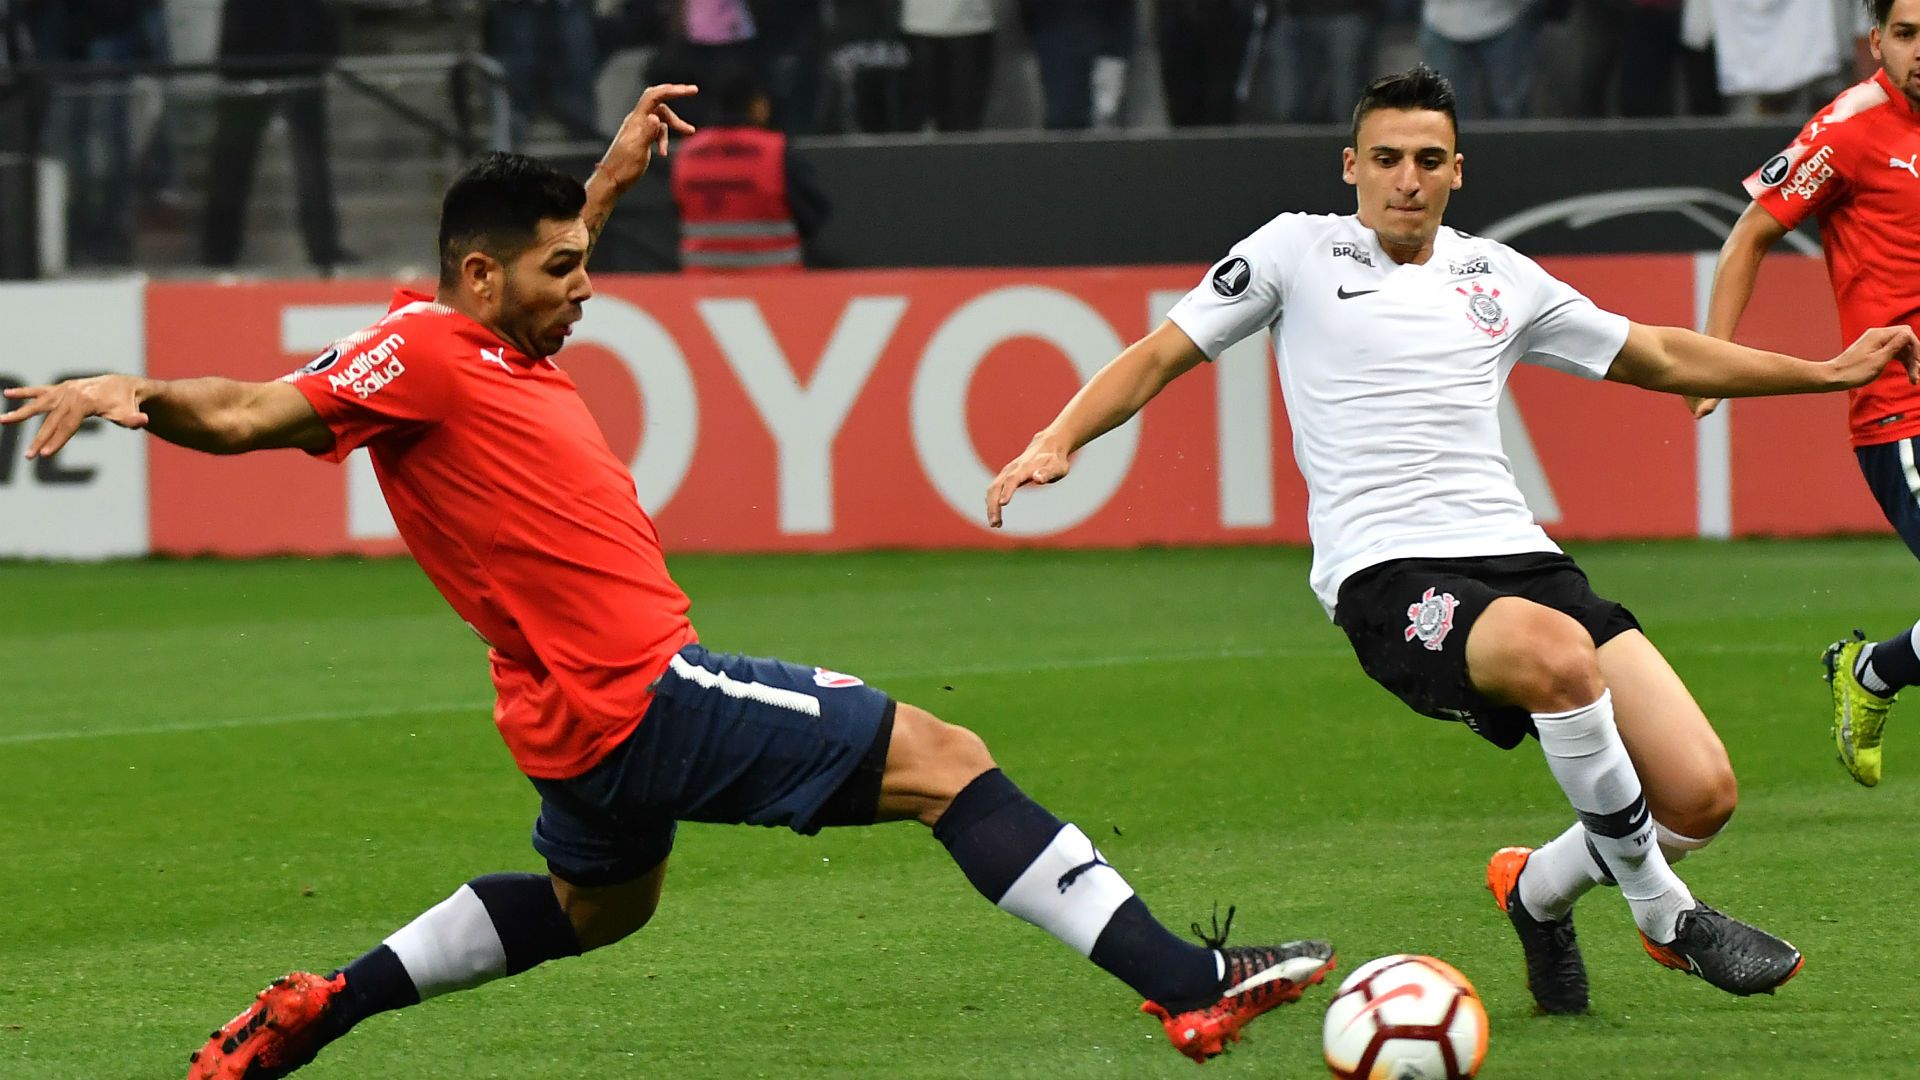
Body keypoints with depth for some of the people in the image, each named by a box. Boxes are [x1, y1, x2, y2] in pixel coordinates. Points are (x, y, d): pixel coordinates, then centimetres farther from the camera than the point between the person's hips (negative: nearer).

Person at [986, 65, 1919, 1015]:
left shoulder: (1497, 276, 21)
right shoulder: (1298, 251, 10)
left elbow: (1662, 358, 30)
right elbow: (1160, 356, 10)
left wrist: (1830, 372, 29)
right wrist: (1059, 440, -7)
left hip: (1515, 559, 5)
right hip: (1386, 579, -5)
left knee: (1699, 796, -11)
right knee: (1558, 651, -39)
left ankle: (1538, 891, 22)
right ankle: (1665, 915, -19)